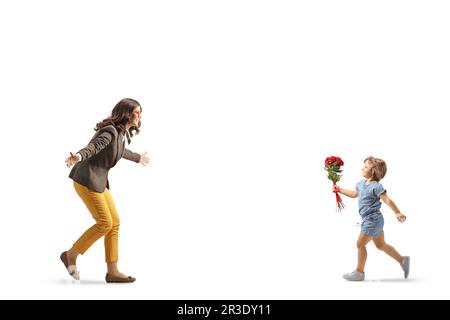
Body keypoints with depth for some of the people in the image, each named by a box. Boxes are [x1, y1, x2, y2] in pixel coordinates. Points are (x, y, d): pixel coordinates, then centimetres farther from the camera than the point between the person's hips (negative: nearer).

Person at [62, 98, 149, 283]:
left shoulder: (122, 133, 12)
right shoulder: (110, 130, -17)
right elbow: (92, 147, -34)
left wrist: (137, 157, 53)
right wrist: (78, 157, -55)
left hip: (98, 181, 10)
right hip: (86, 180, -10)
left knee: (115, 222, 4)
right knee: (105, 224, -9)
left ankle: (112, 271, 7)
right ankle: (70, 255, 7)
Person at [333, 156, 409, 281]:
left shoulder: (376, 186, -17)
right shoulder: (361, 184, 10)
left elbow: (387, 200, -21)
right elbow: (354, 194, 29)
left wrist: (398, 213, -27)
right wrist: (340, 189, 27)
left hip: (372, 220, -9)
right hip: (370, 220, 9)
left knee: (360, 244, -1)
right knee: (381, 245, 17)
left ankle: (359, 272, 11)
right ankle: (402, 260, 26)